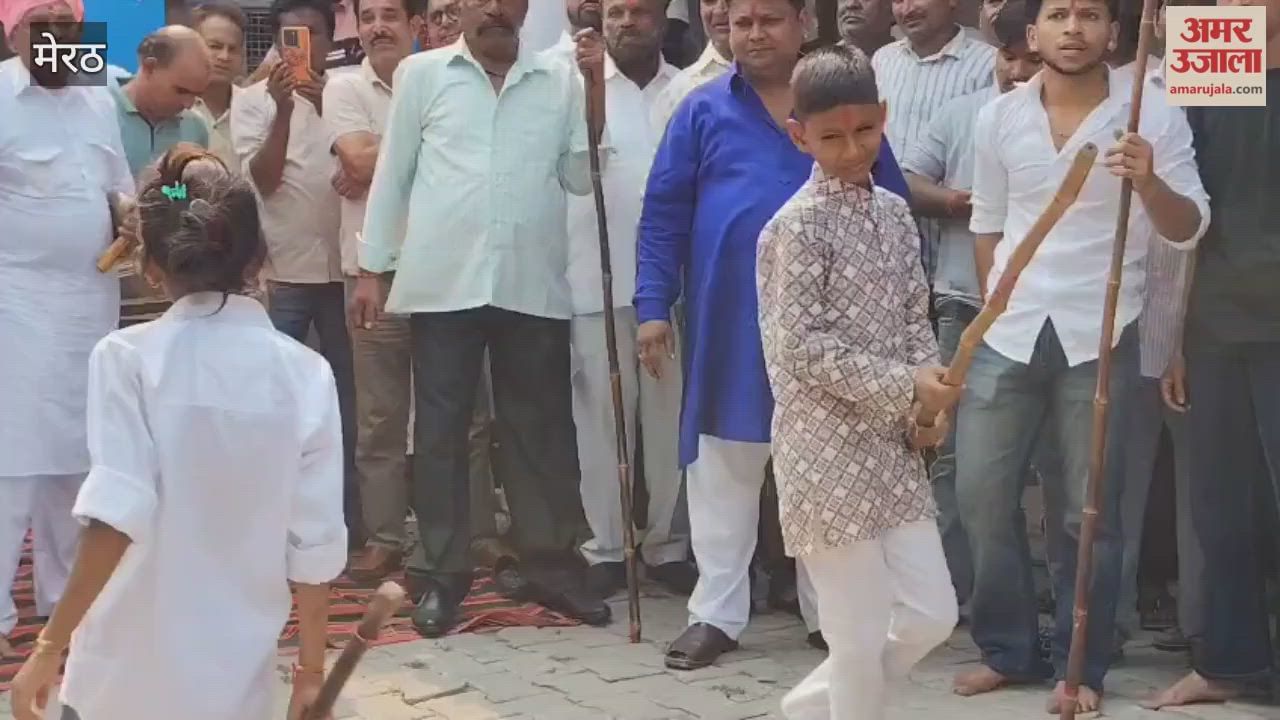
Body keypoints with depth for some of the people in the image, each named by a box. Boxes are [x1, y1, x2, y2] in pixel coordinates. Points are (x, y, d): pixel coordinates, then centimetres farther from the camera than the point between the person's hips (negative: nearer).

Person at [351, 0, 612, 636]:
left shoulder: (561, 81, 8)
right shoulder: (422, 73, 6)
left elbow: (582, 177, 4)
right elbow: (392, 174, 7)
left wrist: (595, 89, -3)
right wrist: (372, 269, 3)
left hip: (533, 287, 1)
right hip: (442, 283, -1)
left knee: (541, 426, 6)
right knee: (440, 429, 4)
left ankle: (549, 563, 17)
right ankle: (444, 574, 12)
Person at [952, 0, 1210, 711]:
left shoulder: (1153, 113, -6)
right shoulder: (999, 116, 3)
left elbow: (1188, 228, -7)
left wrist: (1150, 182, -27)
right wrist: (996, 312, 13)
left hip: (1100, 338, -3)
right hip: (1008, 335, 3)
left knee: (1089, 510, 3)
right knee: (983, 493, 4)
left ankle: (1082, 666, 15)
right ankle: (1008, 648, 20)